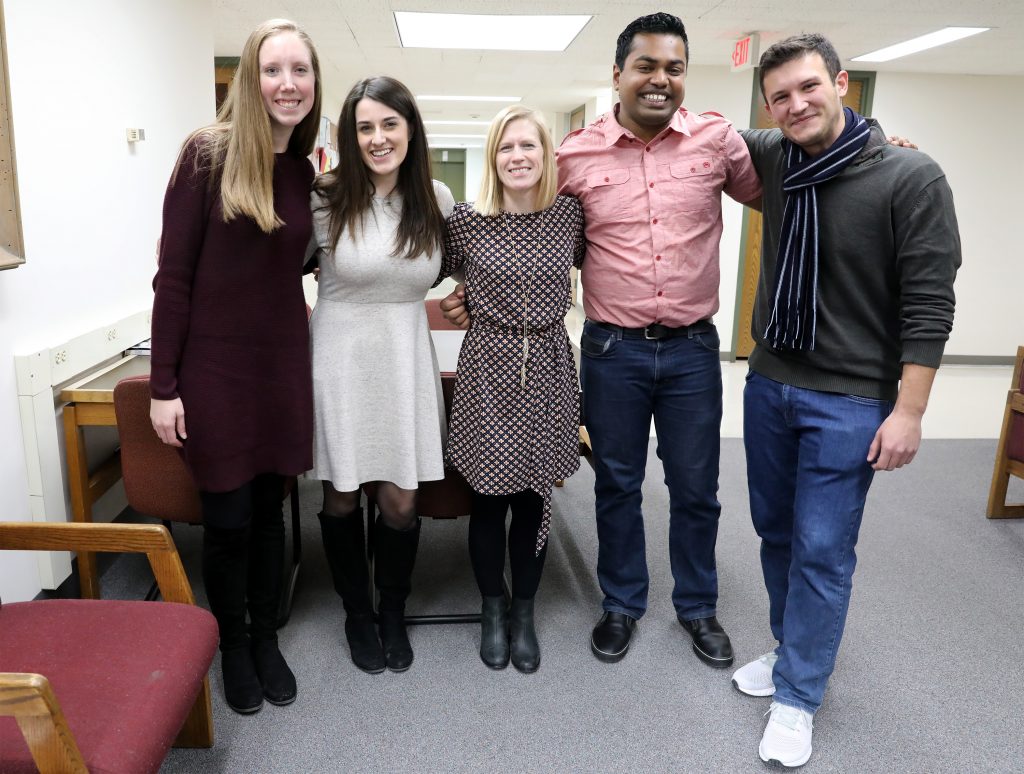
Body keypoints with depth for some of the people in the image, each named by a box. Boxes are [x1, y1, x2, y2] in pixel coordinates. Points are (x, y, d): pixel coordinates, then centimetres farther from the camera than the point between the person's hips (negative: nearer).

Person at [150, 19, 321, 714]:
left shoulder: (305, 172, 6)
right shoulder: (208, 154, -9)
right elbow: (174, 275, -9)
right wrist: (163, 387, -10)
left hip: (284, 364, 4)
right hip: (215, 367, -4)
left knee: (269, 508, 14)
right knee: (228, 518, 7)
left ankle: (267, 637, 33)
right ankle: (233, 644, 30)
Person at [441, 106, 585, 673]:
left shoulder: (570, 215, 0)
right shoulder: (465, 221, -4)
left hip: (547, 369, 1)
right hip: (488, 369, -1)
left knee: (533, 498, 10)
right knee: (488, 497, 7)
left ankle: (523, 613, 30)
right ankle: (492, 610, 31)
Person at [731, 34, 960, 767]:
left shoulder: (911, 177, -13)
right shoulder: (771, 157, 2)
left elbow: (929, 303, -13)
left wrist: (909, 410, -16)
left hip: (850, 401, -5)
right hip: (767, 384, 6)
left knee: (822, 550, 1)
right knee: (777, 532, 16)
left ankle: (798, 696, 18)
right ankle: (794, 649, 37)